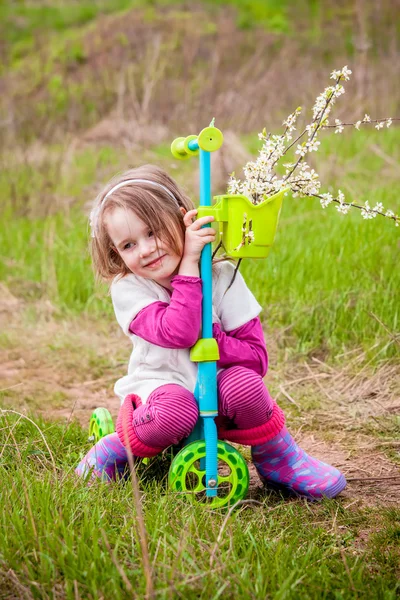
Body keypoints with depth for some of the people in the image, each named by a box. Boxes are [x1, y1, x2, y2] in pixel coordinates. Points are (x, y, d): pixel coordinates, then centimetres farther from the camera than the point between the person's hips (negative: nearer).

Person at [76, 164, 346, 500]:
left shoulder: (222, 276, -8)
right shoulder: (127, 289, -11)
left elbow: (257, 358, -8)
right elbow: (177, 333, -29)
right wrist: (188, 264, -26)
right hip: (159, 390, -2)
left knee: (244, 384, -31)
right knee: (176, 408, -37)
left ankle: (280, 463, -6)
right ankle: (110, 454, -8)